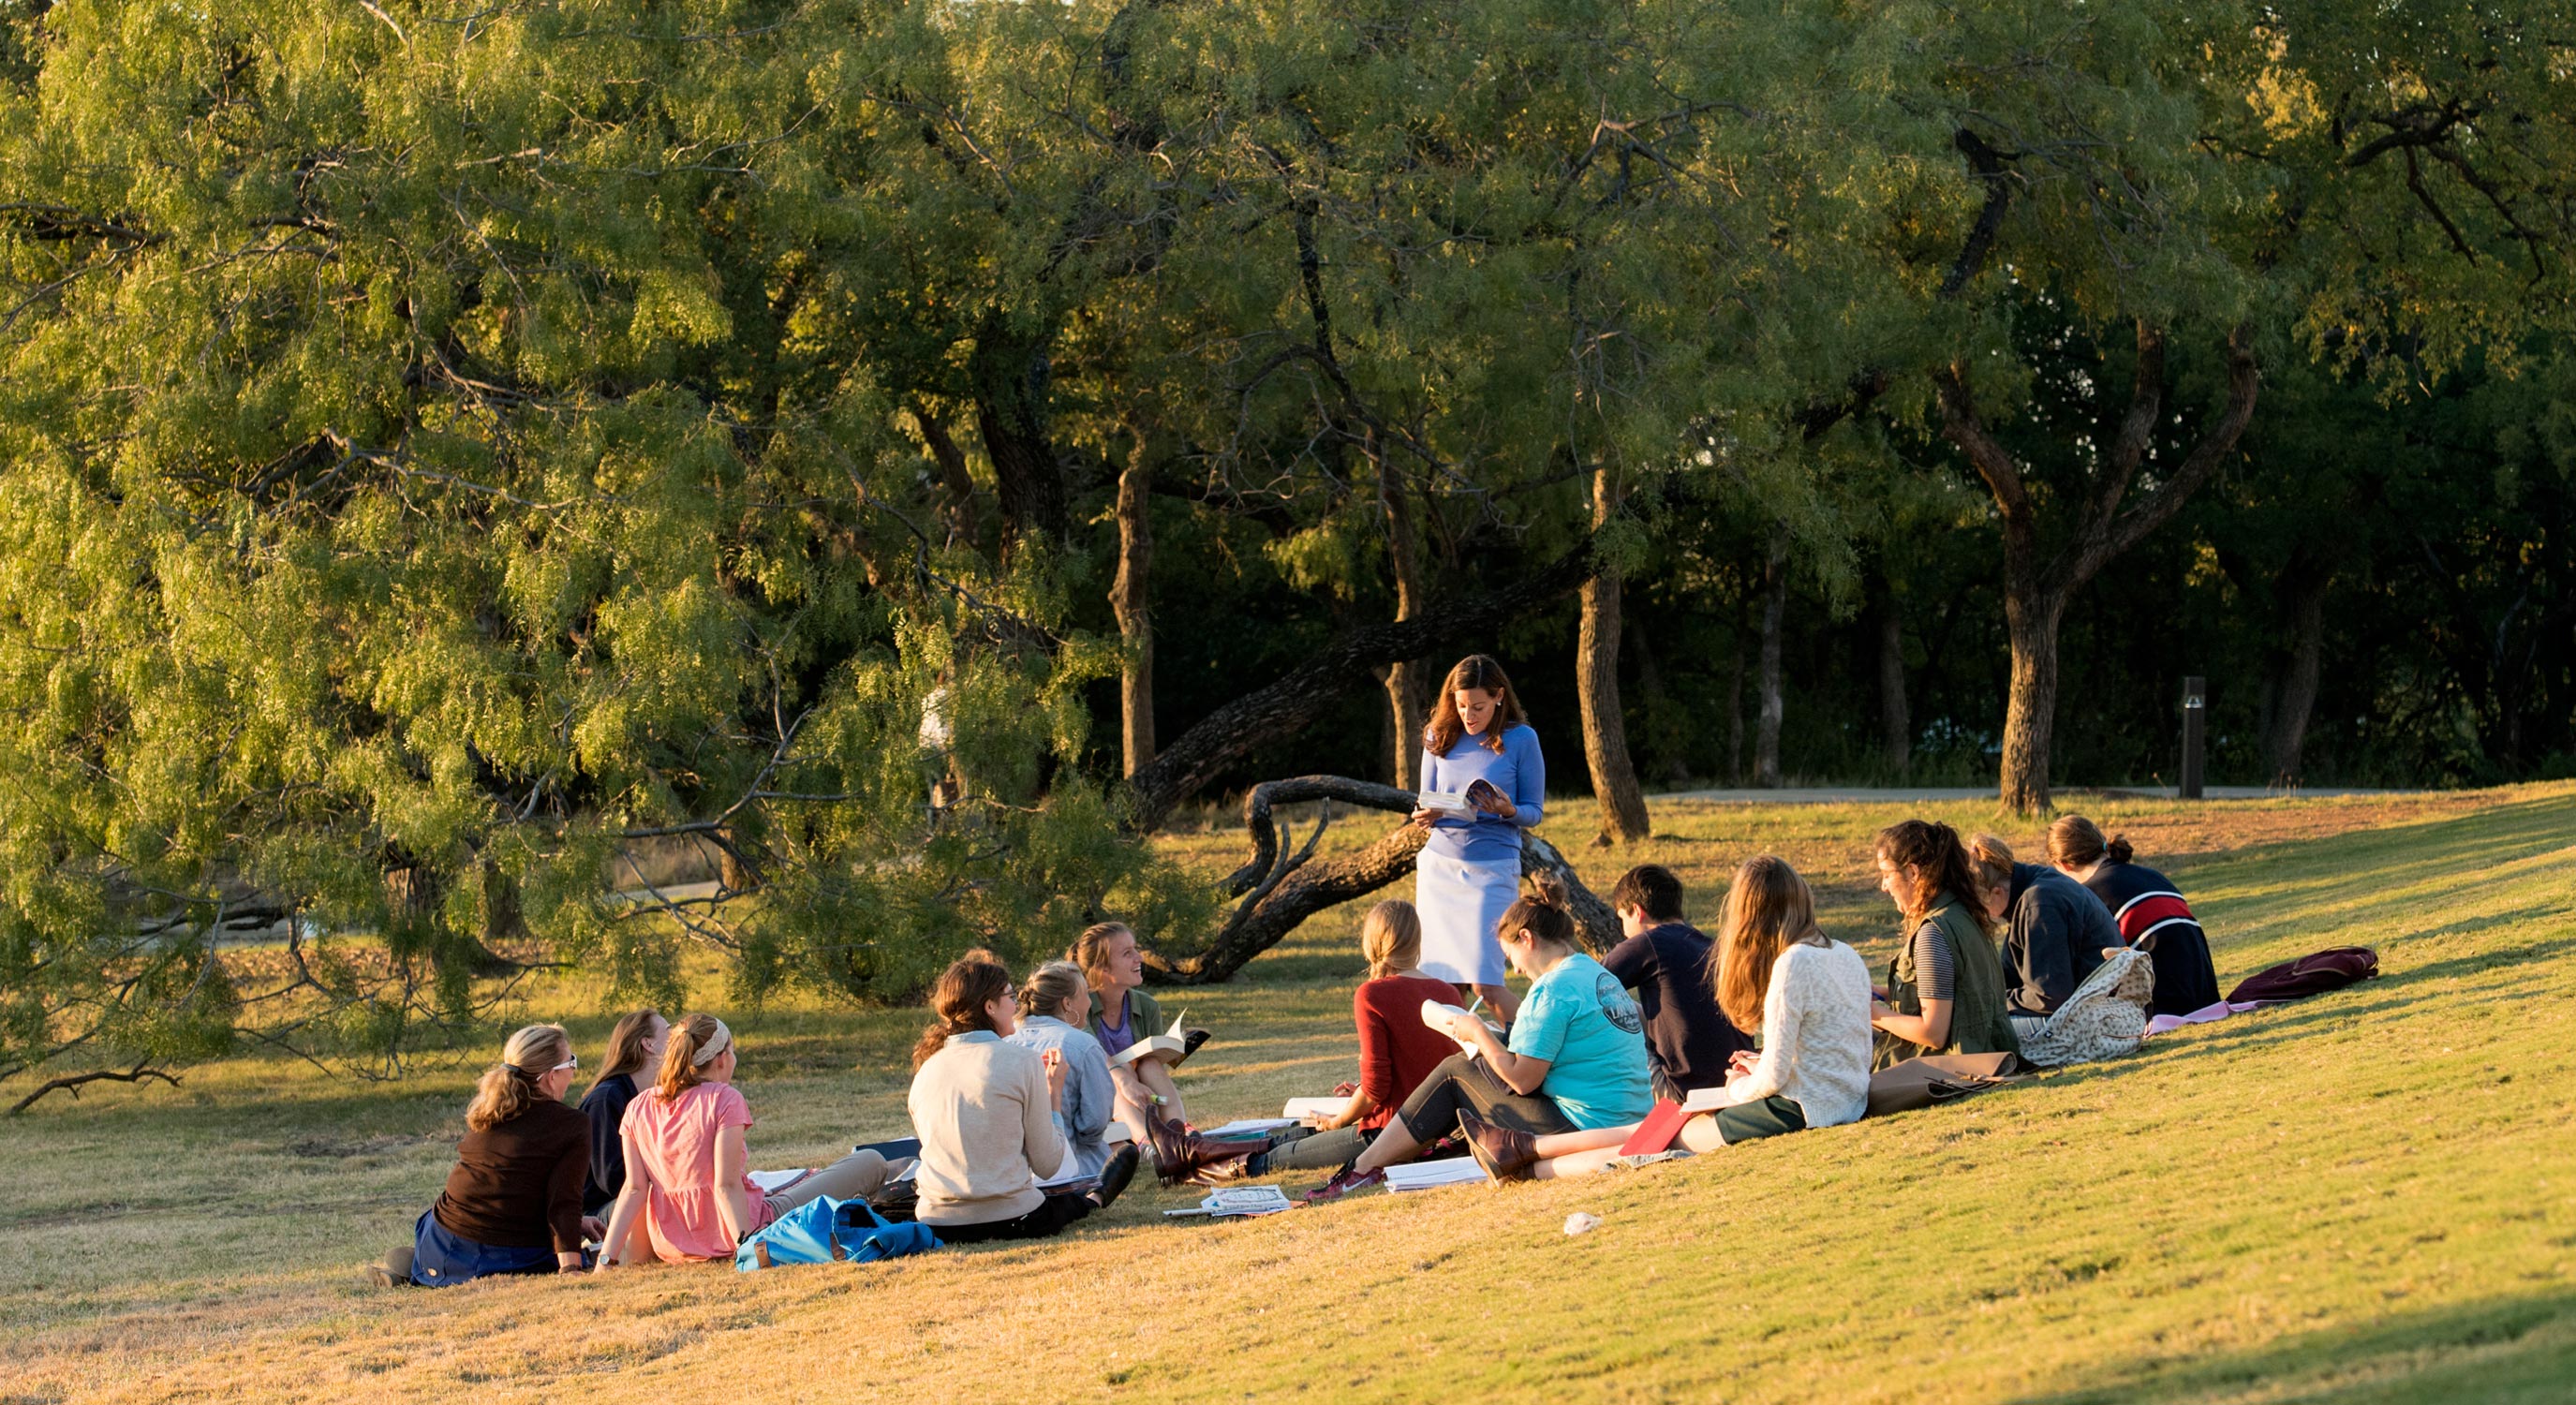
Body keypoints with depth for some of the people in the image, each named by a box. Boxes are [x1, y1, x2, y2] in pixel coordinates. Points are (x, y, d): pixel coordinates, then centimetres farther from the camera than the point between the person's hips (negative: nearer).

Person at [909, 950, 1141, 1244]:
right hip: (1010, 1223, -5)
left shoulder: (927, 1069, 5)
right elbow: (1048, 1165, -6)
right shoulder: (1022, 1061, -10)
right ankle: (1096, 1198, 59)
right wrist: (1055, 1091, 7)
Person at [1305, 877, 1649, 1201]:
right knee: (1474, 1069, 19)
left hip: (1580, 1128, -9)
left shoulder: (1554, 989, -16)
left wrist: (1478, 1034, 0)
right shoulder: (1600, 976, 14)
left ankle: (1365, 1170, 10)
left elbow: (1523, 1079, -15)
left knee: (1455, 1072, 4)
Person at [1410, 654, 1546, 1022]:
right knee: (1445, 981, 1)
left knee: (1485, 984, -12)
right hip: (1439, 863, 4)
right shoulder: (1439, 737, 7)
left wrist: (1508, 811, -22)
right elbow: (1426, 802, 14)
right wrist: (1425, 816, -10)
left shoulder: (1520, 739, -2)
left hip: (1492, 868, -4)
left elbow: (1534, 812, 0)